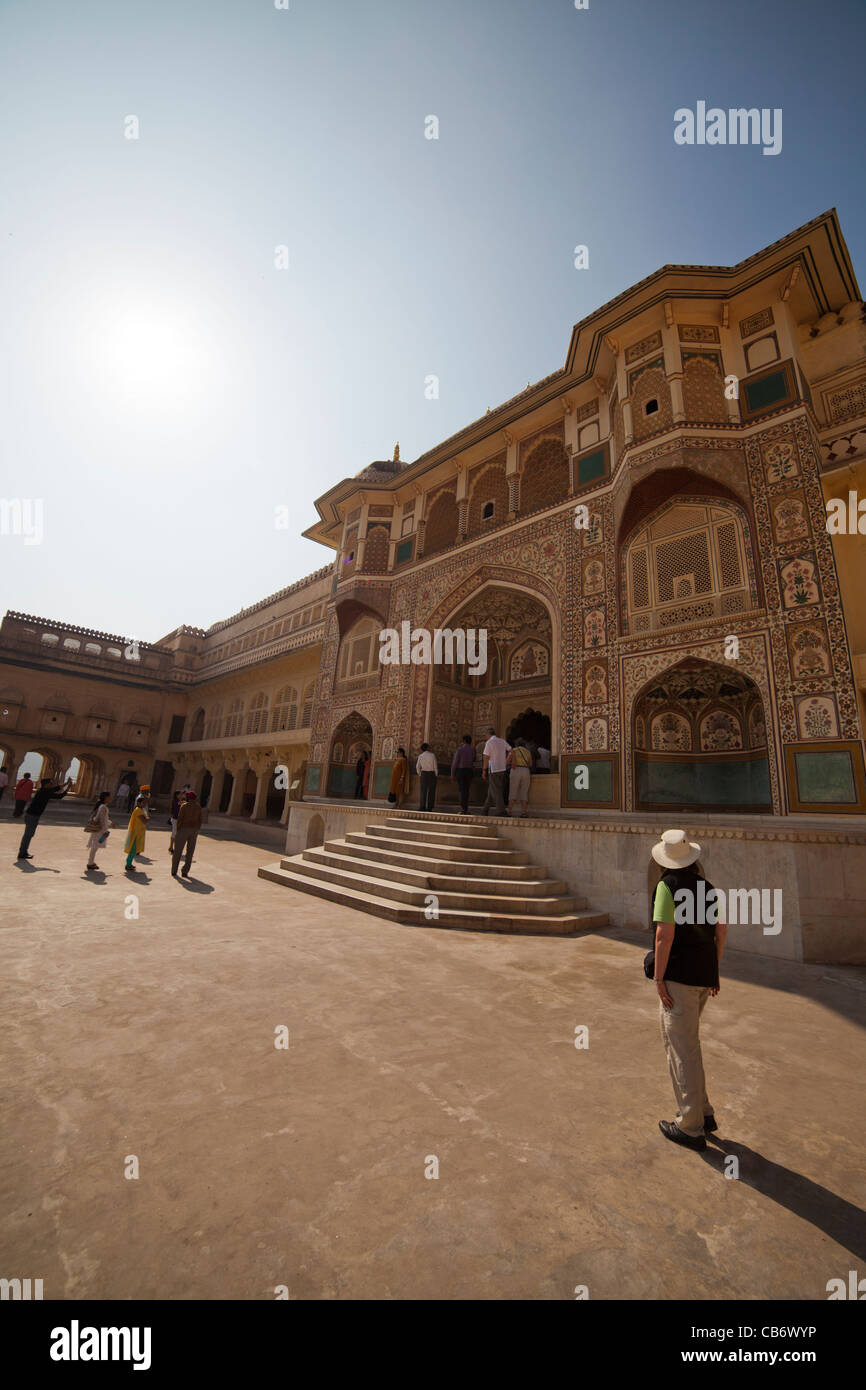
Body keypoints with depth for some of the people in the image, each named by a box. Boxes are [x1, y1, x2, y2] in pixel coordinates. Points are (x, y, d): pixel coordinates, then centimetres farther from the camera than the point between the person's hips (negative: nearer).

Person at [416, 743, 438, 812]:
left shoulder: (420, 756, 0)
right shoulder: (432, 755, -6)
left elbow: (418, 767, 2)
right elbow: (435, 766, -5)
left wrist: (420, 775, 13)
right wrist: (436, 775, 4)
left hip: (424, 773, 1)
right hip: (432, 773, -1)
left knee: (423, 790, 3)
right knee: (431, 791, 2)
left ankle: (423, 807, -3)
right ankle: (430, 807, 1)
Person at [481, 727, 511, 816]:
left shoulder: (489, 742, -9)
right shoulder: (502, 741, 9)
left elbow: (486, 758, -11)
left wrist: (484, 770, -4)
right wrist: (506, 763, 9)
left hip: (493, 769, -7)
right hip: (502, 769, 7)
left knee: (496, 791, -2)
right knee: (491, 790, 13)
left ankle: (501, 810, -5)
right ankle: (485, 810, 18)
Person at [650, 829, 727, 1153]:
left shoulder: (667, 885, -15)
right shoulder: (705, 884, 6)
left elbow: (665, 934, -20)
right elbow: (721, 929, 13)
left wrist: (659, 979, -12)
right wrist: (714, 971, 22)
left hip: (679, 977, -8)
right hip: (705, 974, 8)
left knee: (681, 1050, 5)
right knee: (687, 1043, 23)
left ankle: (691, 1127, 16)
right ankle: (702, 1113, 32)